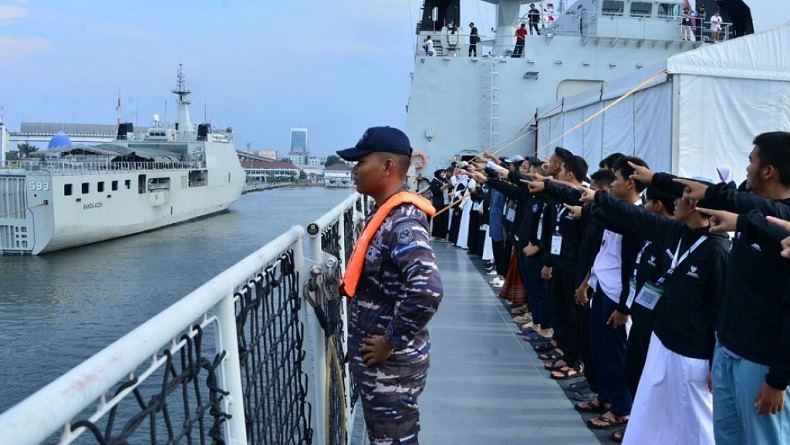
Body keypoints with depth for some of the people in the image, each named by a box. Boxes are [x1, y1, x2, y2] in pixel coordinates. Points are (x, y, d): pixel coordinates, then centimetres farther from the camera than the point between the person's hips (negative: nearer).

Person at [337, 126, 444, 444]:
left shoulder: (403, 222, -24)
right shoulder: (386, 214, 7)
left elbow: (427, 290, -37)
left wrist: (392, 342, -26)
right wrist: (347, 285, 5)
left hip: (391, 367, -9)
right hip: (375, 363, 9)